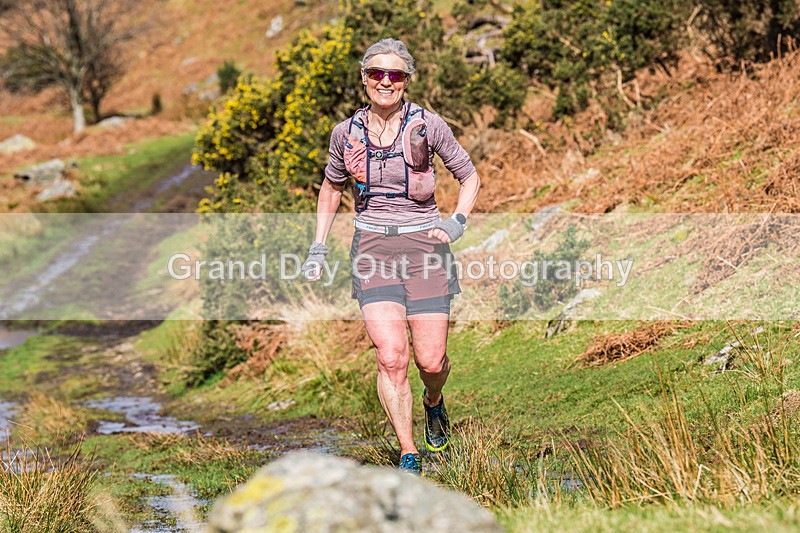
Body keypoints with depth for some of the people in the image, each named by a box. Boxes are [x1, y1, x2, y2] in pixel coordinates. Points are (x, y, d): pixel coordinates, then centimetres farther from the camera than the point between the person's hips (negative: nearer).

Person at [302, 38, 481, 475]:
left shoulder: (427, 125, -4)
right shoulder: (346, 133, 3)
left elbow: (469, 177, 9)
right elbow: (332, 187, 20)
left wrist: (457, 222, -7)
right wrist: (318, 247, 14)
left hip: (423, 243, -1)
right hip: (373, 246, 1)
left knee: (431, 361, -2)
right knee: (390, 356, -16)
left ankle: (433, 402, 36)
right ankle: (409, 456, -5)